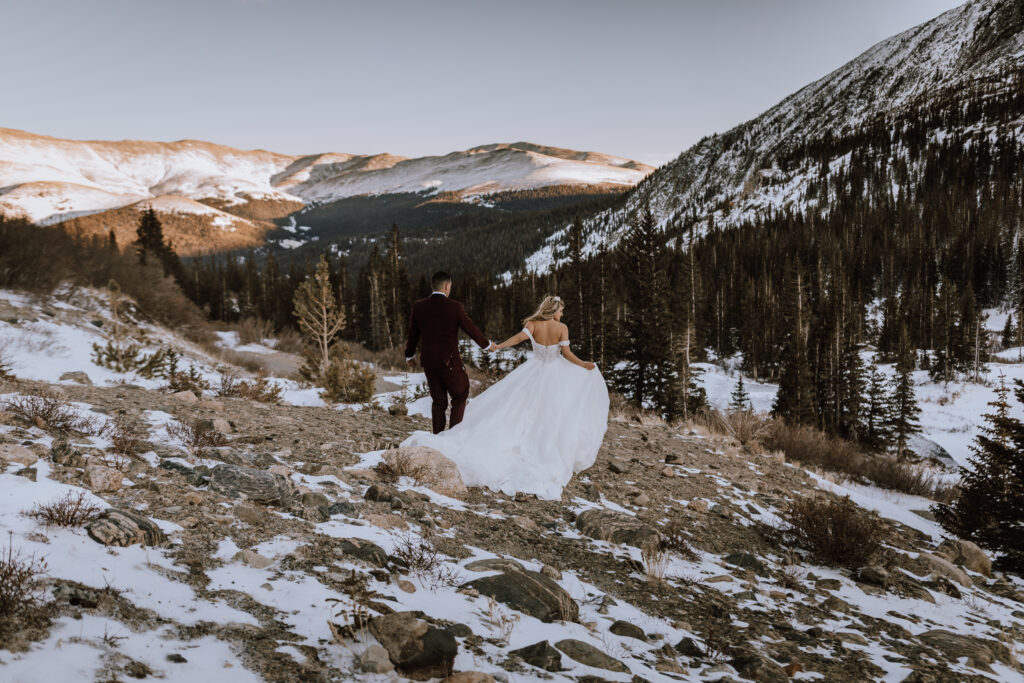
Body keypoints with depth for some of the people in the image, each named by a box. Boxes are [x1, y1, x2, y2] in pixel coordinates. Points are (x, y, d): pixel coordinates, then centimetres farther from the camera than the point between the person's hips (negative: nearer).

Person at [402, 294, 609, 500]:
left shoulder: (533, 323, -5)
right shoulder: (562, 327, -9)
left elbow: (521, 336, -23)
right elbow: (567, 354, -12)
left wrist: (497, 346, -25)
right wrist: (584, 365, 2)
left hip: (534, 372, 2)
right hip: (556, 374, -2)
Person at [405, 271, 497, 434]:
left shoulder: (418, 306, -1)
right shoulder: (455, 307, -10)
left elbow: (413, 334, 8)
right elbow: (471, 329, 0)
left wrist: (410, 356, 25)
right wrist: (487, 344, 17)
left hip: (428, 362, 4)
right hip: (449, 362, -4)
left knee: (438, 401, 17)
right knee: (460, 396, 15)